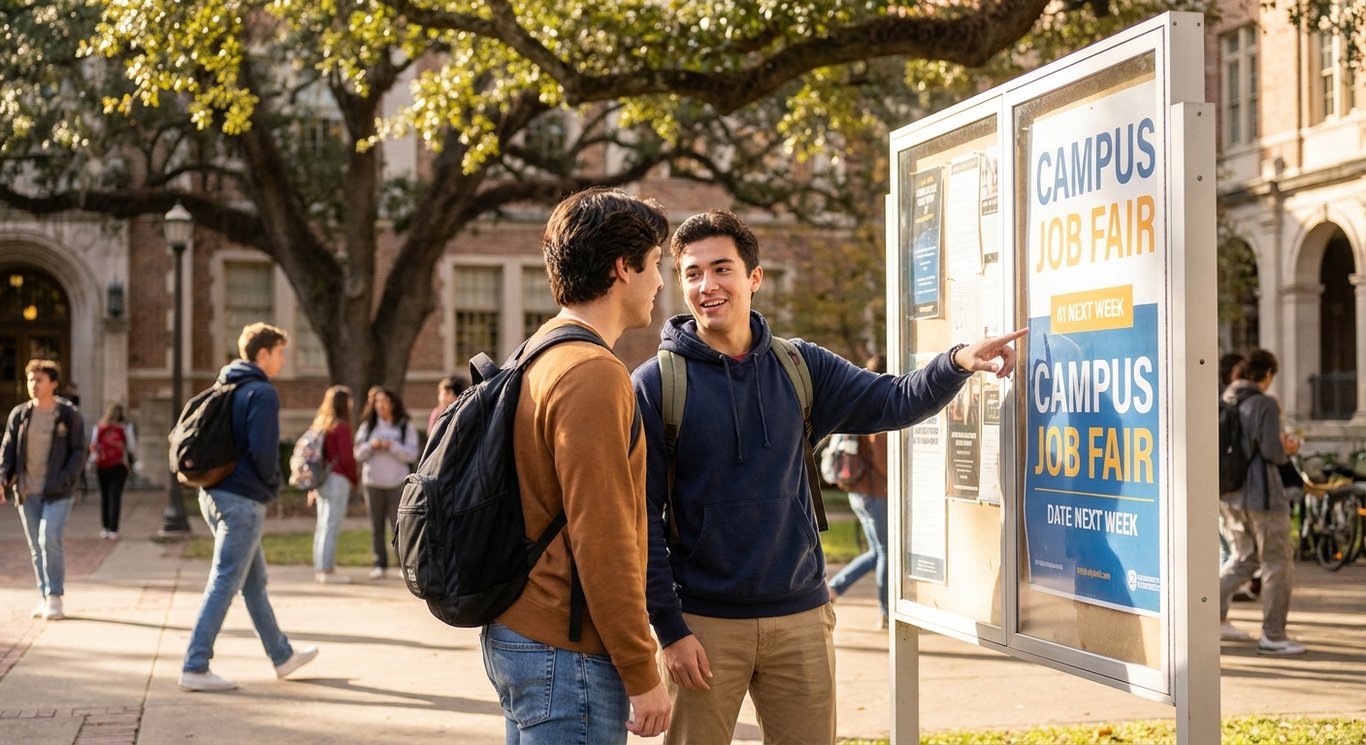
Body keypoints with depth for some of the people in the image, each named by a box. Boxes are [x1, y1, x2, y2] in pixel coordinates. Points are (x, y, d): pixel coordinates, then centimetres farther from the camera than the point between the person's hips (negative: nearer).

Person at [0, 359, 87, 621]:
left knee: (49, 540, -16)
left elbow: (78, 452, -5)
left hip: (57, 492, -4)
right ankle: (45, 596, 18)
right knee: (36, 547, 8)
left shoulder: (69, 415, -4)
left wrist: (64, 480, -18)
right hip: (26, 491, 4)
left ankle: (55, 597, -5)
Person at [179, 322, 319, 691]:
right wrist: (272, 485, -5)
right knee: (224, 583, -7)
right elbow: (263, 450, -21)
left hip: (214, 493, 10)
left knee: (254, 579, 18)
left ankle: (282, 656, 29)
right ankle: (195, 668, -7)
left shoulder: (224, 388, 15)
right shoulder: (262, 393, -12)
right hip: (243, 499, -10)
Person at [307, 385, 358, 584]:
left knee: (323, 525, 14)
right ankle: (327, 570, -4)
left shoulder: (319, 424, 11)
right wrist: (354, 478, 3)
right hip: (338, 479, -8)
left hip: (322, 479, 8)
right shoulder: (341, 427, -12)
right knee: (331, 525, -5)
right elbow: (347, 457, -15)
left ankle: (320, 568, 20)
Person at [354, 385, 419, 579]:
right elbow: (358, 454, 6)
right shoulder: (367, 426, 10)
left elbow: (412, 454, -4)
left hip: (398, 483, -3)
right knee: (376, 527, 4)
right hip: (373, 482, 3)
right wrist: (371, 446, -12)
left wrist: (392, 447, -17)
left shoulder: (405, 426, 2)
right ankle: (379, 565, 10)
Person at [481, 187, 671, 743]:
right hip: (567, 655, -10)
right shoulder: (594, 375, -17)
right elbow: (603, 540, -21)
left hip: (512, 635, 10)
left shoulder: (535, 358, 13)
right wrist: (642, 674, -16)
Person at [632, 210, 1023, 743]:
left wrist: (959, 361, -20)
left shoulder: (800, 367, 7)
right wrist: (669, 628, -11)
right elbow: (642, 518, -7)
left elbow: (894, 402, -1)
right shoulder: (657, 384, -5)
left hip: (801, 618, 3)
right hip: (705, 624, -3)